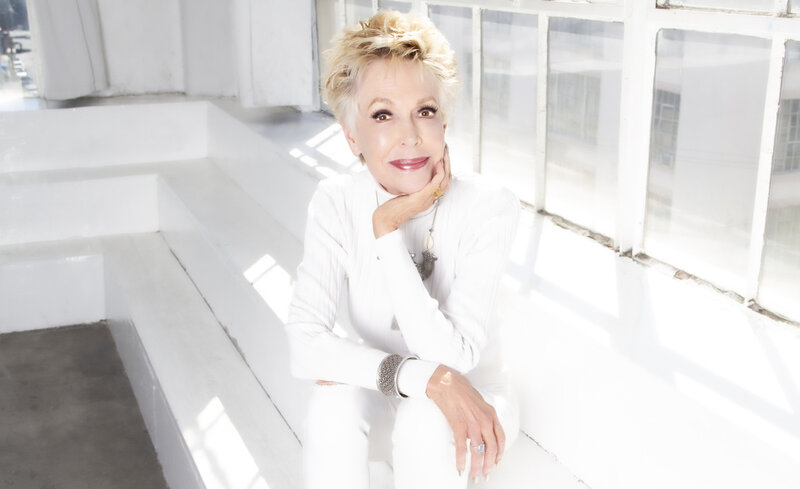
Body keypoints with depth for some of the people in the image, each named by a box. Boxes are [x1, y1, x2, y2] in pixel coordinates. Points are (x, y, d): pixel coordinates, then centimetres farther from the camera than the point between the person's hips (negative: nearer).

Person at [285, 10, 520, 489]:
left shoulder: (489, 208, -23)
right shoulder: (337, 203, -15)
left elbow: (451, 357, -28)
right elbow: (306, 344, -24)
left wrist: (387, 230, -31)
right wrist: (424, 377, -37)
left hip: (470, 403, -1)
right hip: (382, 406, 2)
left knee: (425, 422, -34)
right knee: (335, 403, -30)